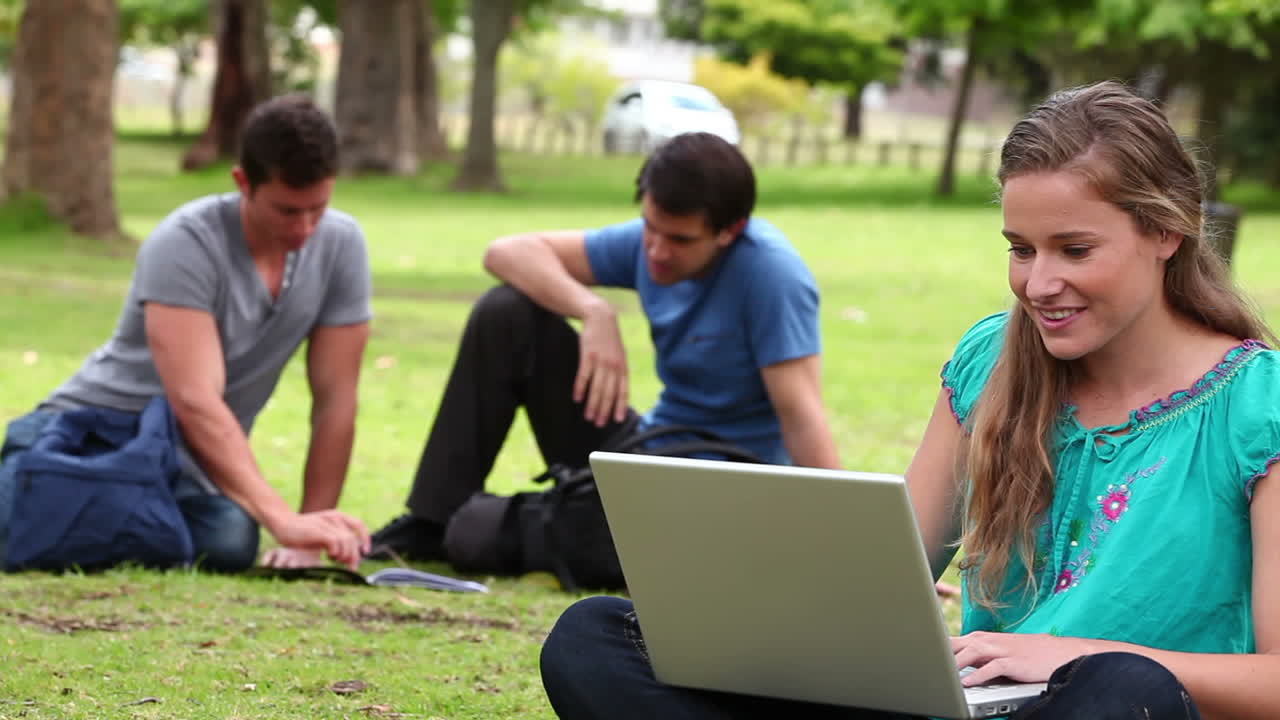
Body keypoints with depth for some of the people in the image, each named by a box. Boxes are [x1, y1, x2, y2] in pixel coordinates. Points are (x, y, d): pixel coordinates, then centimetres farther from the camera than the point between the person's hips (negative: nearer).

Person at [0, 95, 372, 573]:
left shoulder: (341, 246, -7)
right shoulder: (186, 244, -23)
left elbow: (335, 399, -4)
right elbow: (195, 402, -33)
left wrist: (311, 535, -9)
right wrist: (282, 520, -42)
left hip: (192, 456, 4)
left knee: (231, 543, -32)